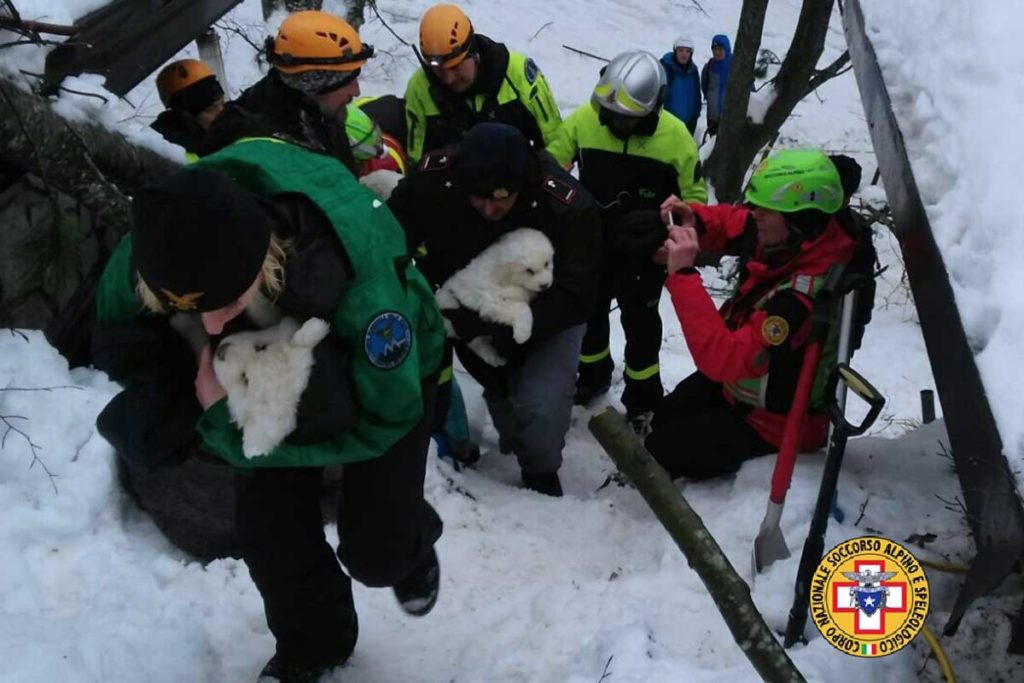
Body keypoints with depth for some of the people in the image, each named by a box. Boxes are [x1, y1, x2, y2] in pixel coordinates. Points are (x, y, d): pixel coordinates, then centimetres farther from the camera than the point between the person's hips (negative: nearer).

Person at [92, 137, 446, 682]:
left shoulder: (360, 280, -47)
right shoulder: (163, 241, -33)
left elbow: (384, 417, -33)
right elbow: (121, 338, -10)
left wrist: (229, 420, -37)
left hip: (382, 363, -3)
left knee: (375, 549, -3)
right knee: (269, 535, 2)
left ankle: (411, 548, 36)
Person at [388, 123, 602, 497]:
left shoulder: (569, 206, -35)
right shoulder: (433, 178, -28)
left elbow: (574, 299, -32)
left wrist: (494, 325, -41)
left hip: (546, 313, -3)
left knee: (542, 403, -20)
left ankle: (540, 473, 11)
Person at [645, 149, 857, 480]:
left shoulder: (804, 296, -41)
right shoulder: (787, 239, -17)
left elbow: (724, 360, -43)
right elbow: (730, 222, 4)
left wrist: (682, 275, -44)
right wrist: (692, 220, -20)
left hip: (770, 421, -9)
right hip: (738, 377, 9)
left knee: (661, 451, -1)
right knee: (664, 417, 23)